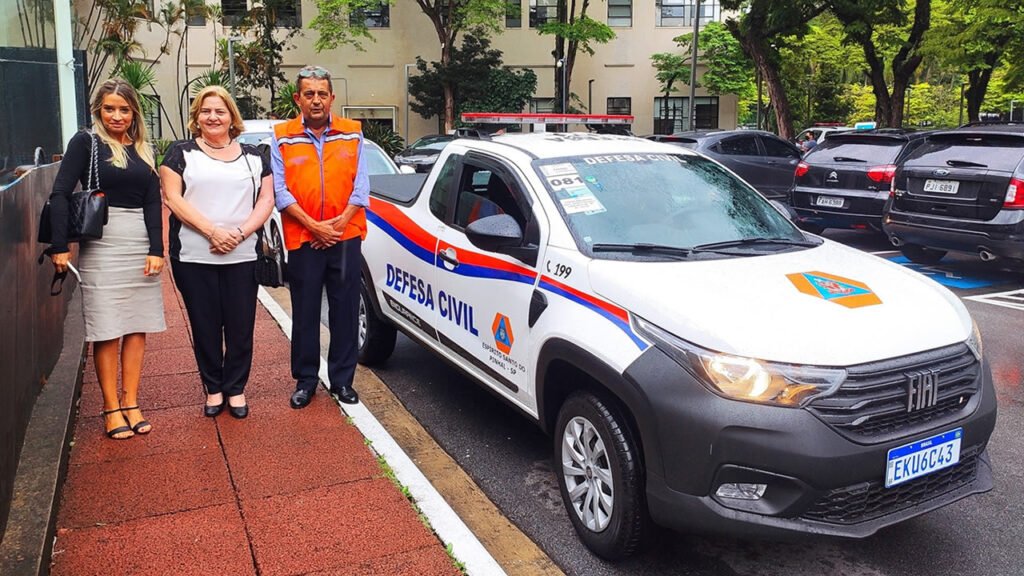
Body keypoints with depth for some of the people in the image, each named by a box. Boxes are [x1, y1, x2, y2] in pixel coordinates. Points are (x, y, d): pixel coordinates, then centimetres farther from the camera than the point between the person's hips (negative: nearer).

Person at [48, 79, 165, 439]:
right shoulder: (86, 143, -1)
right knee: (107, 331, 0)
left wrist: (156, 250, -3)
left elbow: (153, 203, 8)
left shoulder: (144, 151, 12)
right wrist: (59, 246, -13)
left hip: (141, 245, 4)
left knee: (138, 327, 6)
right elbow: (60, 194, -6)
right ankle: (111, 408, 10)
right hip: (101, 245, -4)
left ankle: (131, 403, 15)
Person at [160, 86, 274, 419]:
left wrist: (241, 232, -11)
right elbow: (173, 198, -3)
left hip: (243, 257, 1)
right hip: (194, 258, -1)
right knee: (205, 326, 6)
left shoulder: (253, 156, 12)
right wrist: (212, 231, -15)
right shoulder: (181, 153, 6)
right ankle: (213, 389, 20)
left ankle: (235, 389, 18)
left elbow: (266, 199, 6)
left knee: (241, 326, 4)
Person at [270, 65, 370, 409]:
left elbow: (361, 184, 3)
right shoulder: (282, 137, 2)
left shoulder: (352, 133, 6)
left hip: (346, 236, 1)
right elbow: (280, 190, -2)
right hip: (302, 238, -1)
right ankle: (305, 380, 19)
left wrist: (339, 223, -8)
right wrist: (314, 226, -11)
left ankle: (342, 379, 18)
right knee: (305, 312, 6)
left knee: (345, 310, 6)